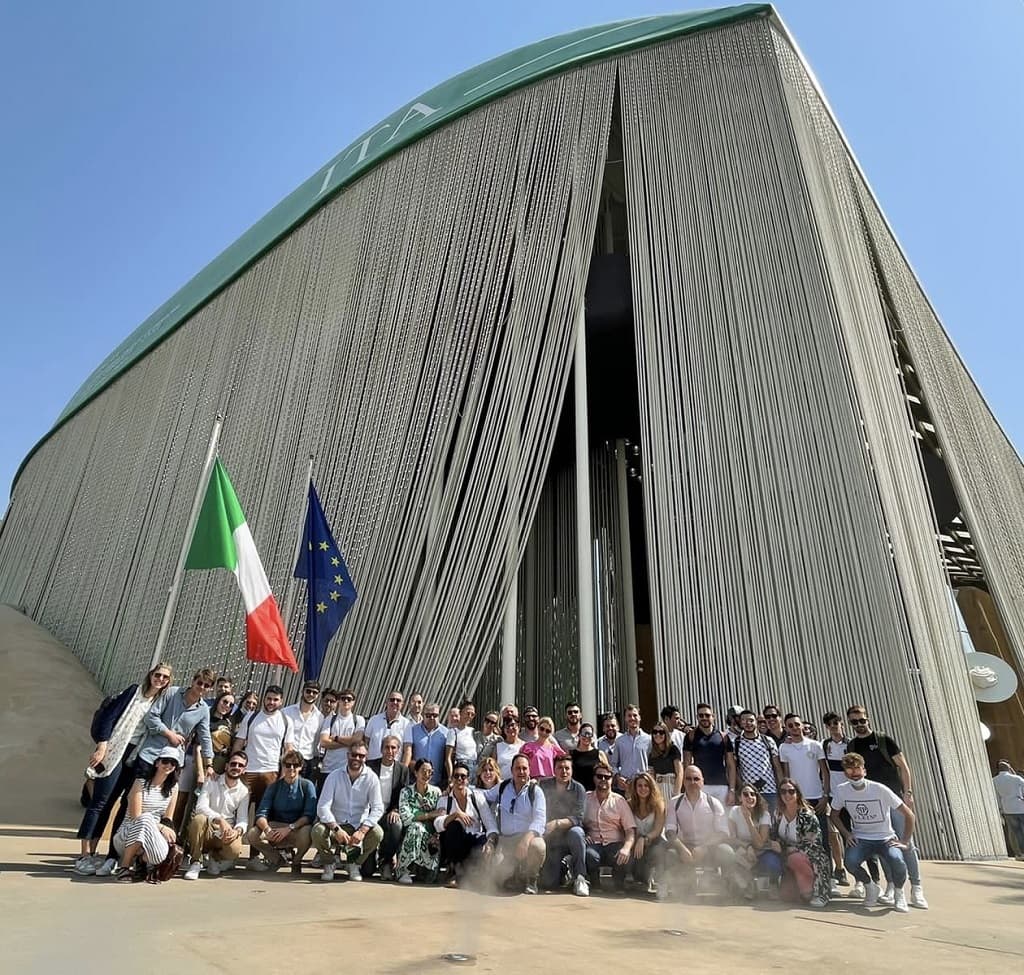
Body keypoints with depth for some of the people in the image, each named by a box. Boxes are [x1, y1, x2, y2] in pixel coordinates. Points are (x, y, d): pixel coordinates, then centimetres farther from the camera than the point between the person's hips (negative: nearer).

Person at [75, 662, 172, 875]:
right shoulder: (134, 691, -3)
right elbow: (110, 717, -7)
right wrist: (102, 746, -14)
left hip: (135, 759, 4)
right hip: (115, 752, -4)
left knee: (108, 805, 8)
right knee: (99, 802, -4)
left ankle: (92, 854, 13)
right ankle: (84, 856, 2)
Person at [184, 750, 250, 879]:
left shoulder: (244, 791, 4)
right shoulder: (212, 782, -1)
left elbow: (242, 820, 1)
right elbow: (200, 807, -16)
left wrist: (238, 831, -24)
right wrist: (219, 819, -32)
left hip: (226, 834, 1)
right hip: (207, 830, -1)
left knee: (235, 850, -32)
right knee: (199, 819, -33)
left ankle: (214, 857, 7)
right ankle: (195, 863, -13)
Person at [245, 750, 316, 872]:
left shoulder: (307, 785, -6)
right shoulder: (274, 786, 2)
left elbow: (309, 815, -14)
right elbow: (261, 814, -7)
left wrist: (290, 828, -28)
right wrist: (267, 830, -27)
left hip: (298, 829, -3)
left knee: (306, 832, -36)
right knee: (252, 835, -23)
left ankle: (296, 861, -1)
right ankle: (276, 859, 5)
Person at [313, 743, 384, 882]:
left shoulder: (371, 778, -6)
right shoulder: (335, 776, -5)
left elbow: (377, 808, -12)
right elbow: (323, 807, -13)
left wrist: (362, 831, -27)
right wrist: (336, 829, -27)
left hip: (359, 825, 0)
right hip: (336, 825, 0)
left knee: (377, 833, -29)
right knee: (318, 831, -30)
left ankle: (355, 864, 2)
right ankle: (329, 864, 2)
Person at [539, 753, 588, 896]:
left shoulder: (578, 789, -5)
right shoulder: (544, 786, 0)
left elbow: (578, 819, -15)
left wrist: (557, 823, -28)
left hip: (569, 835, -2)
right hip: (550, 839, 2)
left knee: (576, 832, -36)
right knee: (548, 884, -10)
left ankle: (580, 878, -20)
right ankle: (563, 868, 24)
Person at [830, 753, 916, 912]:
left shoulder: (880, 790, -16)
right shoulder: (841, 790, -8)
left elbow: (908, 814, -8)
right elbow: (834, 814, 9)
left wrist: (905, 842, -11)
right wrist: (847, 834, -5)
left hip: (886, 838, -1)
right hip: (860, 839, 2)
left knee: (897, 861, -34)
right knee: (850, 862, -29)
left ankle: (898, 893, 1)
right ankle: (871, 888, 6)